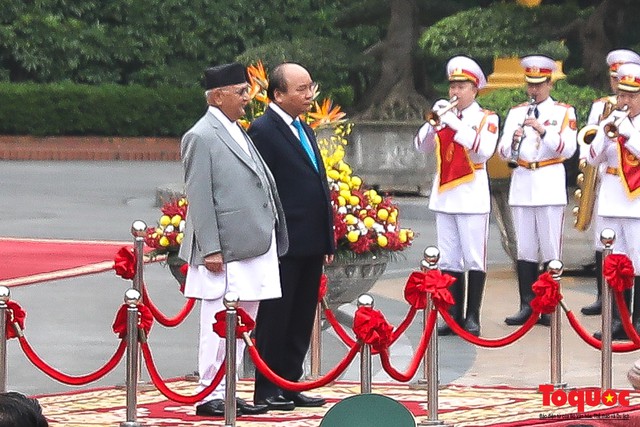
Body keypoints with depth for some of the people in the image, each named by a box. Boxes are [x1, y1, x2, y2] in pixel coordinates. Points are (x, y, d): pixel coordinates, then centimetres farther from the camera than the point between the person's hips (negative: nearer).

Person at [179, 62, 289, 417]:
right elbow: (199, 198, -13)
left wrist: (273, 239, 19)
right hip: (225, 252, -9)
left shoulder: (237, 133, 18)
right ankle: (209, 397, -2)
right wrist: (210, 250, -17)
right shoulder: (201, 138, -10)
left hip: (252, 248, 9)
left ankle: (225, 393, 17)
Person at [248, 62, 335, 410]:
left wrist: (327, 238, 15)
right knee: (274, 319, 0)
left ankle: (290, 384, 19)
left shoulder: (304, 130, 17)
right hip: (283, 245, -8)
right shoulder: (263, 130, -11)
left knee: (301, 320, 12)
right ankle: (267, 390, 6)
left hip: (310, 245, 8)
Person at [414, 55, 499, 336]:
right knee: (449, 260, 6)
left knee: (474, 259, -3)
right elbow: (422, 146, 4)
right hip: (444, 195, 5)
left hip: (472, 196, -5)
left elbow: (483, 150, -17)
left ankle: (472, 317, 0)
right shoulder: (444, 116, 12)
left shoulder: (487, 118, 0)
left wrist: (455, 124, -21)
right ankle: (454, 315, 11)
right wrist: (434, 121, -13)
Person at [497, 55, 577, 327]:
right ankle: (527, 306, 7)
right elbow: (503, 152, 7)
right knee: (524, 250, 3)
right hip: (521, 185, 3)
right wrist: (513, 140, -15)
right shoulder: (516, 113, 13)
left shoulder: (564, 112, 3)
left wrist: (543, 130, -21)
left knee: (551, 249, -3)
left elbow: (567, 149, -9)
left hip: (549, 185, -3)